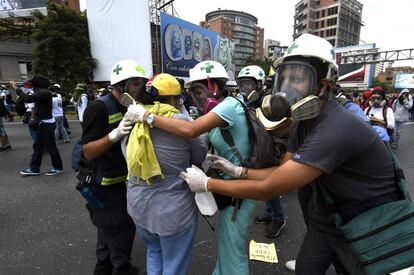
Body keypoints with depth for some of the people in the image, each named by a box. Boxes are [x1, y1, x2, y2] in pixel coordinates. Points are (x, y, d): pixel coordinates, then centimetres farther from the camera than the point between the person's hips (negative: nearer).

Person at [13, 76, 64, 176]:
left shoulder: (44, 92, -19)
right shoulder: (42, 92, 11)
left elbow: (28, 99, -26)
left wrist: (17, 88, -16)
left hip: (46, 124, -10)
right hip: (43, 123, 10)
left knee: (50, 146, 0)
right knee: (37, 146, 15)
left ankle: (58, 168, 14)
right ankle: (34, 169, 24)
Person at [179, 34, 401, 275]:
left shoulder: (335, 129, -36)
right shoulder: (302, 122, -6)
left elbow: (268, 189, -34)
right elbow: (284, 171, -1)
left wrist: (207, 184, -24)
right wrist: (238, 170, -13)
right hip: (327, 217, 7)